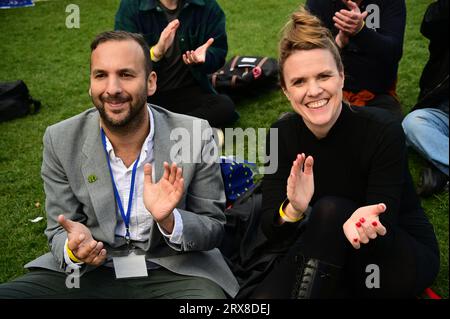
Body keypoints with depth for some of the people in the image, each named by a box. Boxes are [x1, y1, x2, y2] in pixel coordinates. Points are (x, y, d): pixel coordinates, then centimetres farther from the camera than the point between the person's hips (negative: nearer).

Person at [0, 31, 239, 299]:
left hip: (173, 271, -1)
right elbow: (59, 232, 1)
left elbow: (215, 229, -3)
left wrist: (169, 221, -24)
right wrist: (74, 249, -23)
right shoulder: (60, 141, -6)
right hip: (90, 273, 1)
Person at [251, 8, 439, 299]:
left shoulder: (383, 130, -22)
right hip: (332, 257, 3)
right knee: (265, 295, -26)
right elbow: (272, 233, -15)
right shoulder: (283, 134, -10)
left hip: (406, 257, -2)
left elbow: (383, 222, -23)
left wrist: (364, 224, -47)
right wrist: (292, 211, -38)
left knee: (330, 210, -31)